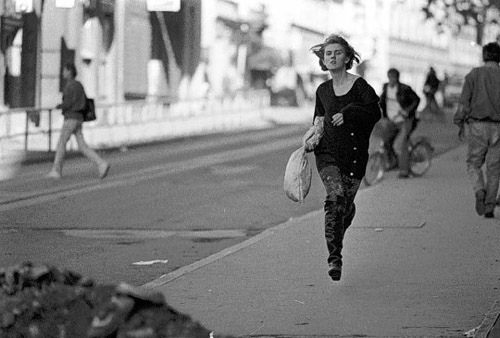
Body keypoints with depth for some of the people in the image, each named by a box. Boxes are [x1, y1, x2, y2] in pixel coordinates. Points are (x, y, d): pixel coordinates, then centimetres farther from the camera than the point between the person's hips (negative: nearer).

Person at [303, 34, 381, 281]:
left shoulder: (359, 85, -3)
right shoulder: (323, 90, 11)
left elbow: (375, 112, -15)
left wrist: (347, 114, -22)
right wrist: (310, 138, 9)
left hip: (354, 154, -1)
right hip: (327, 152, 1)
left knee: (347, 204, 4)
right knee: (335, 196, -21)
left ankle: (336, 240, 40)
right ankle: (334, 257, -22)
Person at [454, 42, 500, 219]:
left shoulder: (474, 75, -1)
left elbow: (464, 102, -4)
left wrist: (459, 123, 5)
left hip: (477, 125, -1)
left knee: (473, 164, 12)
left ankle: (479, 191, -15)